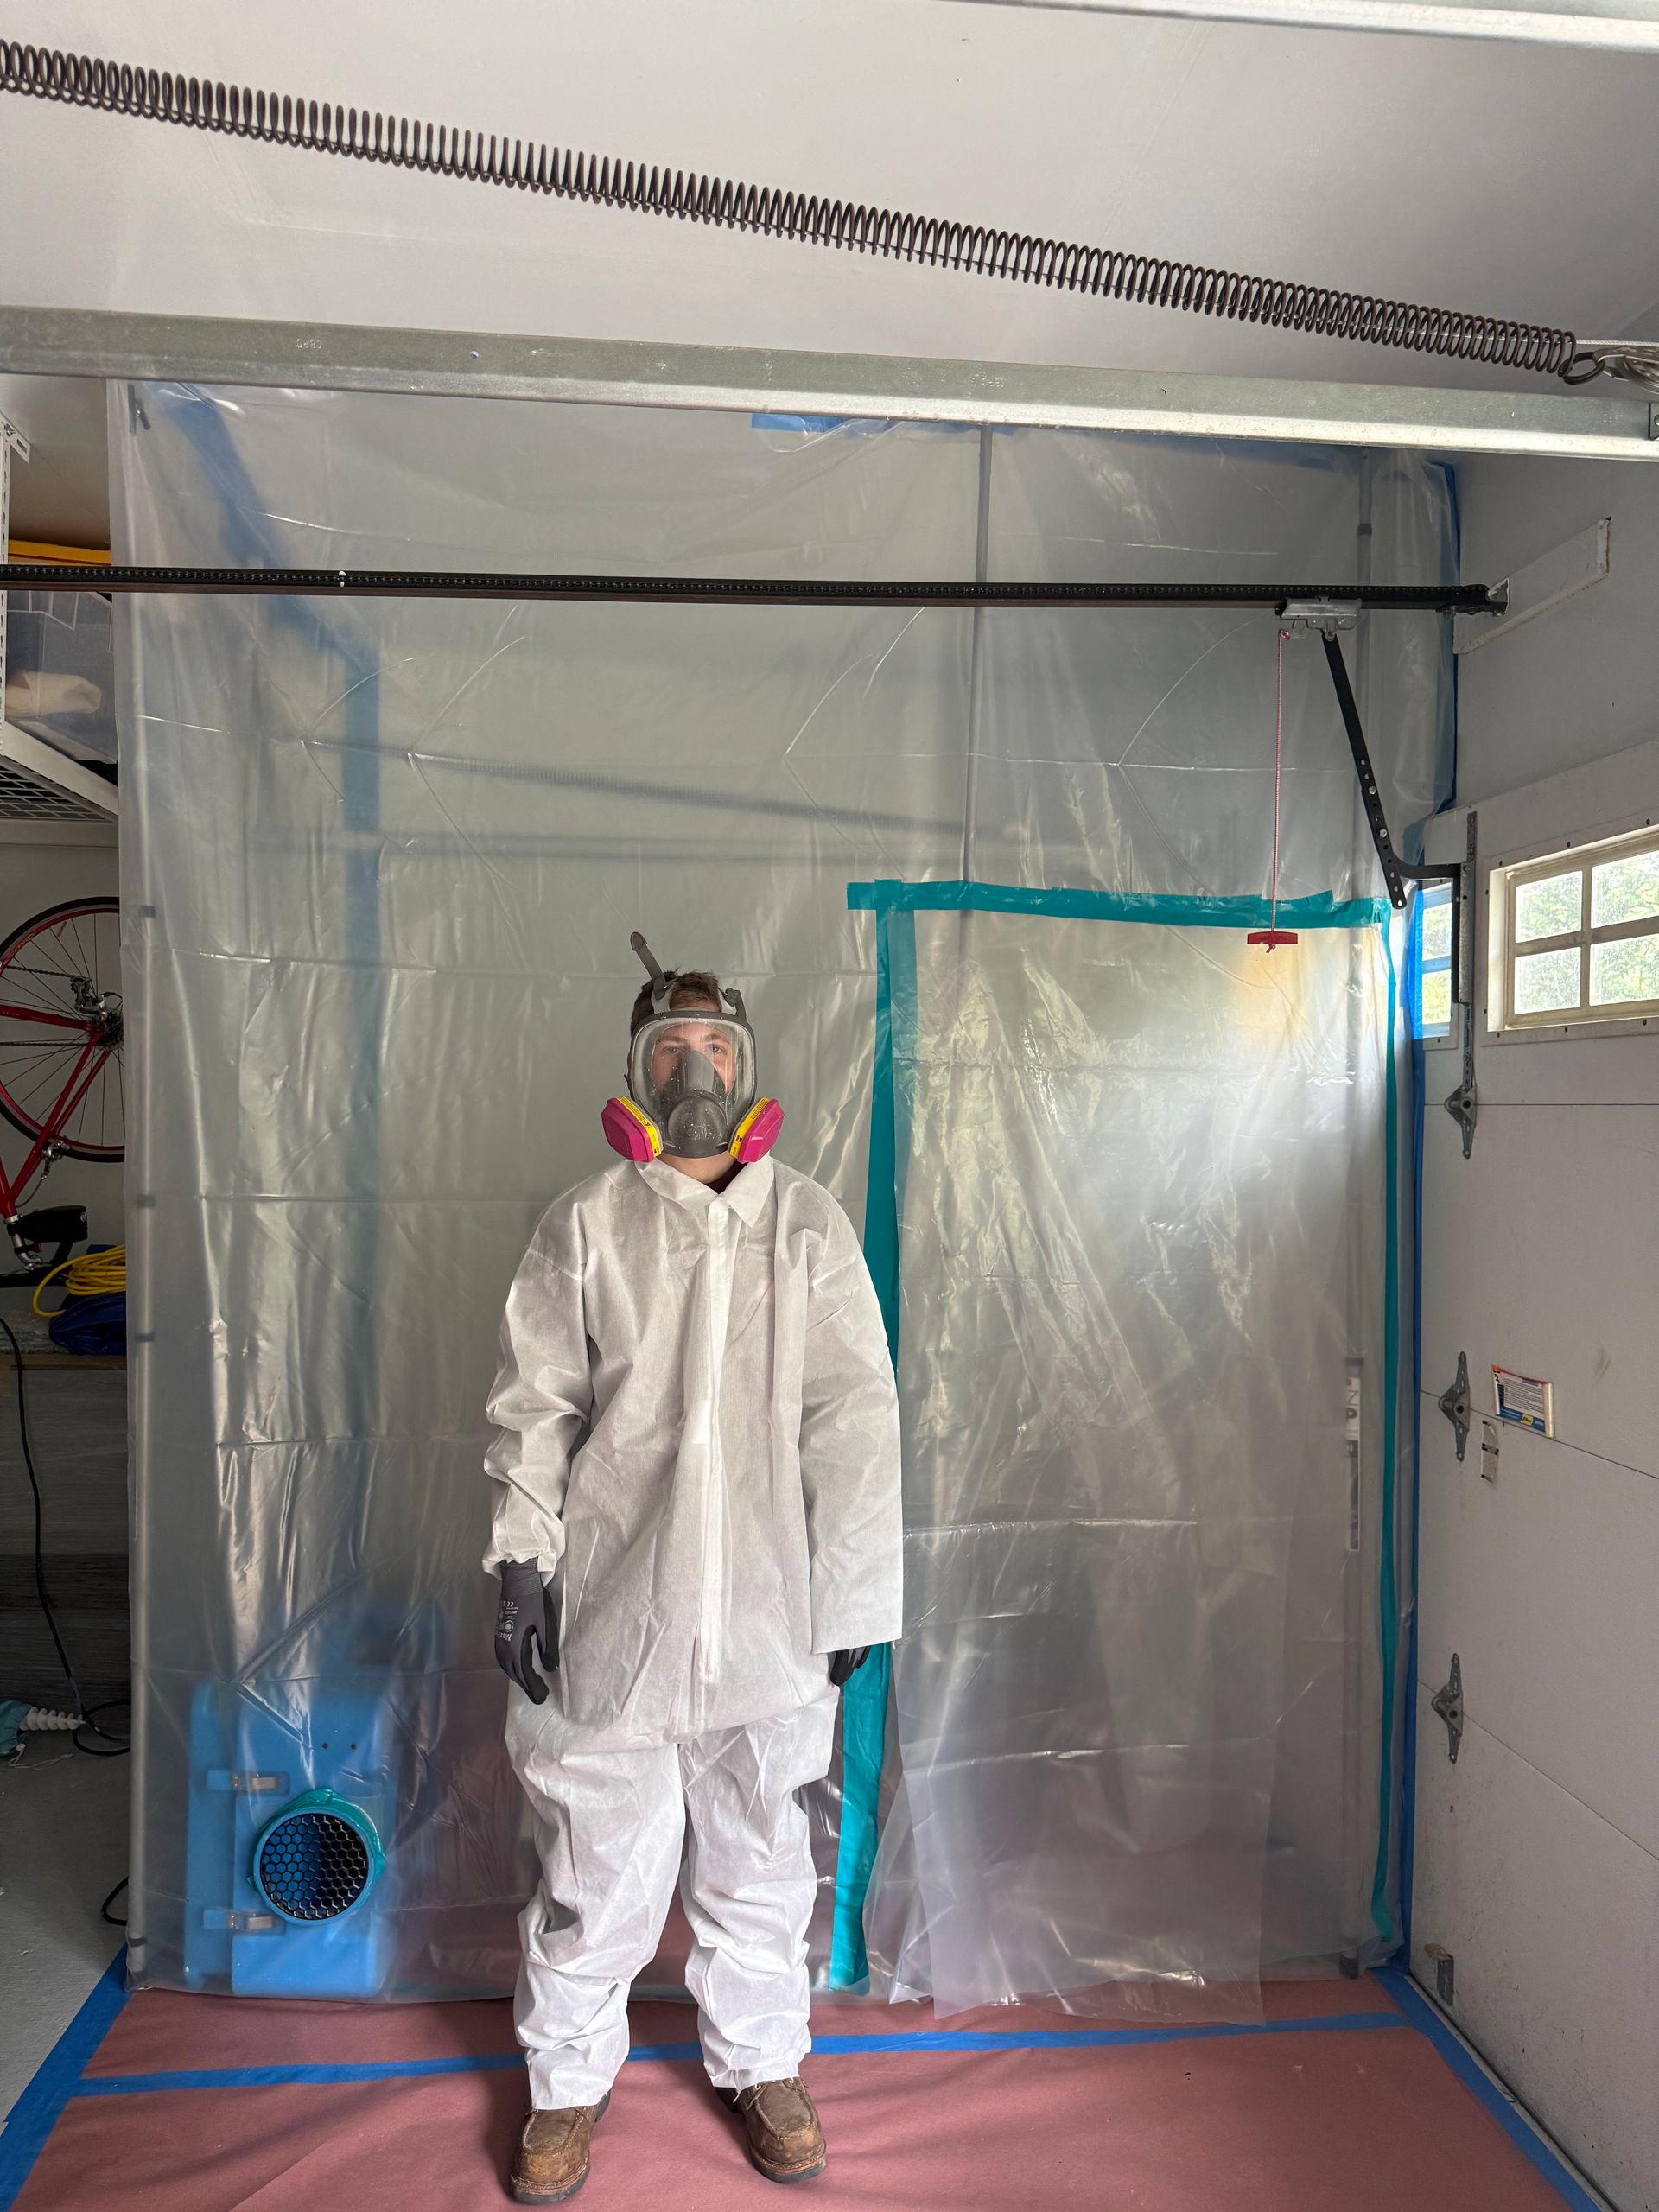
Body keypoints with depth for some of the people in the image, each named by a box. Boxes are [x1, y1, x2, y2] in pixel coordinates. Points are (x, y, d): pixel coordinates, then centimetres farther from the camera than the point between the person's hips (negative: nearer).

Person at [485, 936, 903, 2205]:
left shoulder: (809, 1224, 4)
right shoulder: (585, 1226, 3)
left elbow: (855, 1415, 2)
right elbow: (535, 1407, 4)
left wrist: (855, 1593, -1)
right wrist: (522, 1564, -4)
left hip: (767, 1608, 1)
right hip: (614, 1603, 0)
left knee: (759, 1856, 15)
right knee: (599, 1860, 9)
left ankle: (761, 2063, 38)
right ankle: (569, 2080, 34)